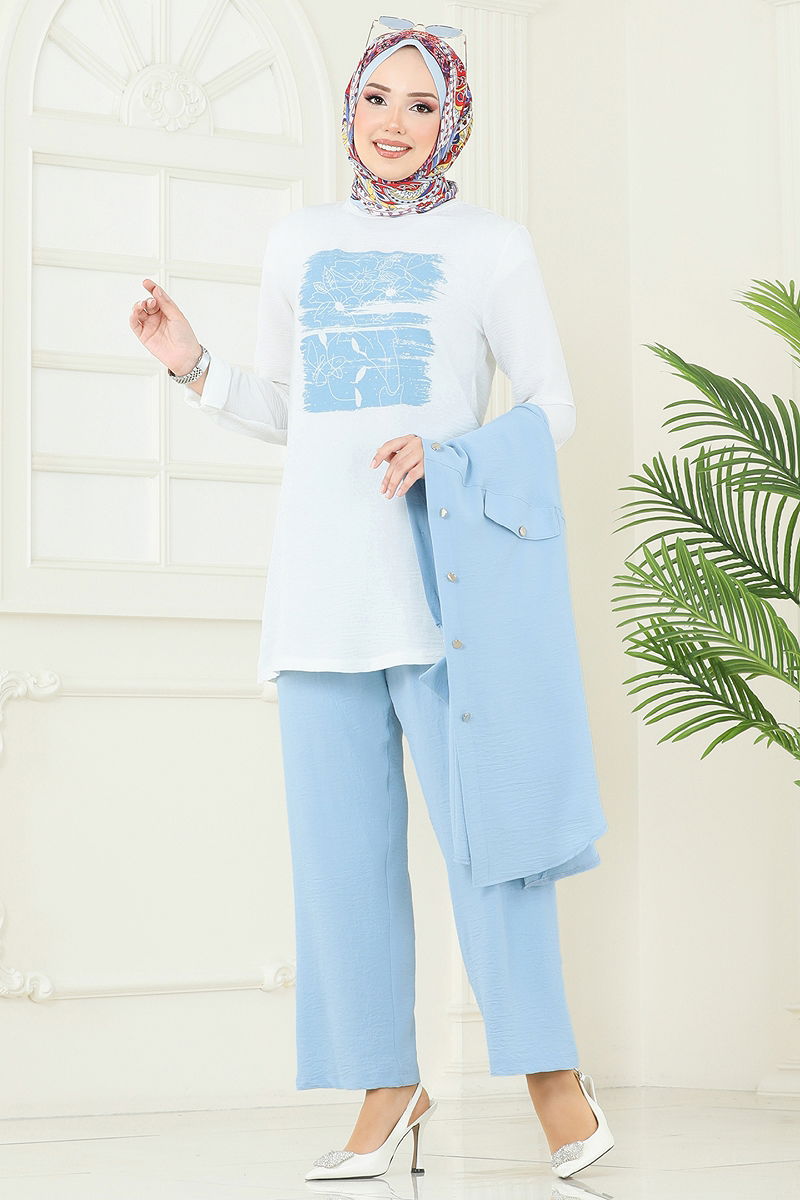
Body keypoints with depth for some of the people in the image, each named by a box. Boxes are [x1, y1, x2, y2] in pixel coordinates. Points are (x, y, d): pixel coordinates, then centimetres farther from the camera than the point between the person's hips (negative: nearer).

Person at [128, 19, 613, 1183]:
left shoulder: (492, 245, 5)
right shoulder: (300, 242, 16)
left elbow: (553, 410, 2)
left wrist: (444, 456, -14)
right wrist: (191, 364, 7)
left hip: (441, 574, -4)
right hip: (320, 585, 4)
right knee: (344, 842, 2)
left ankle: (554, 1080, -4)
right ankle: (389, 1090, 8)